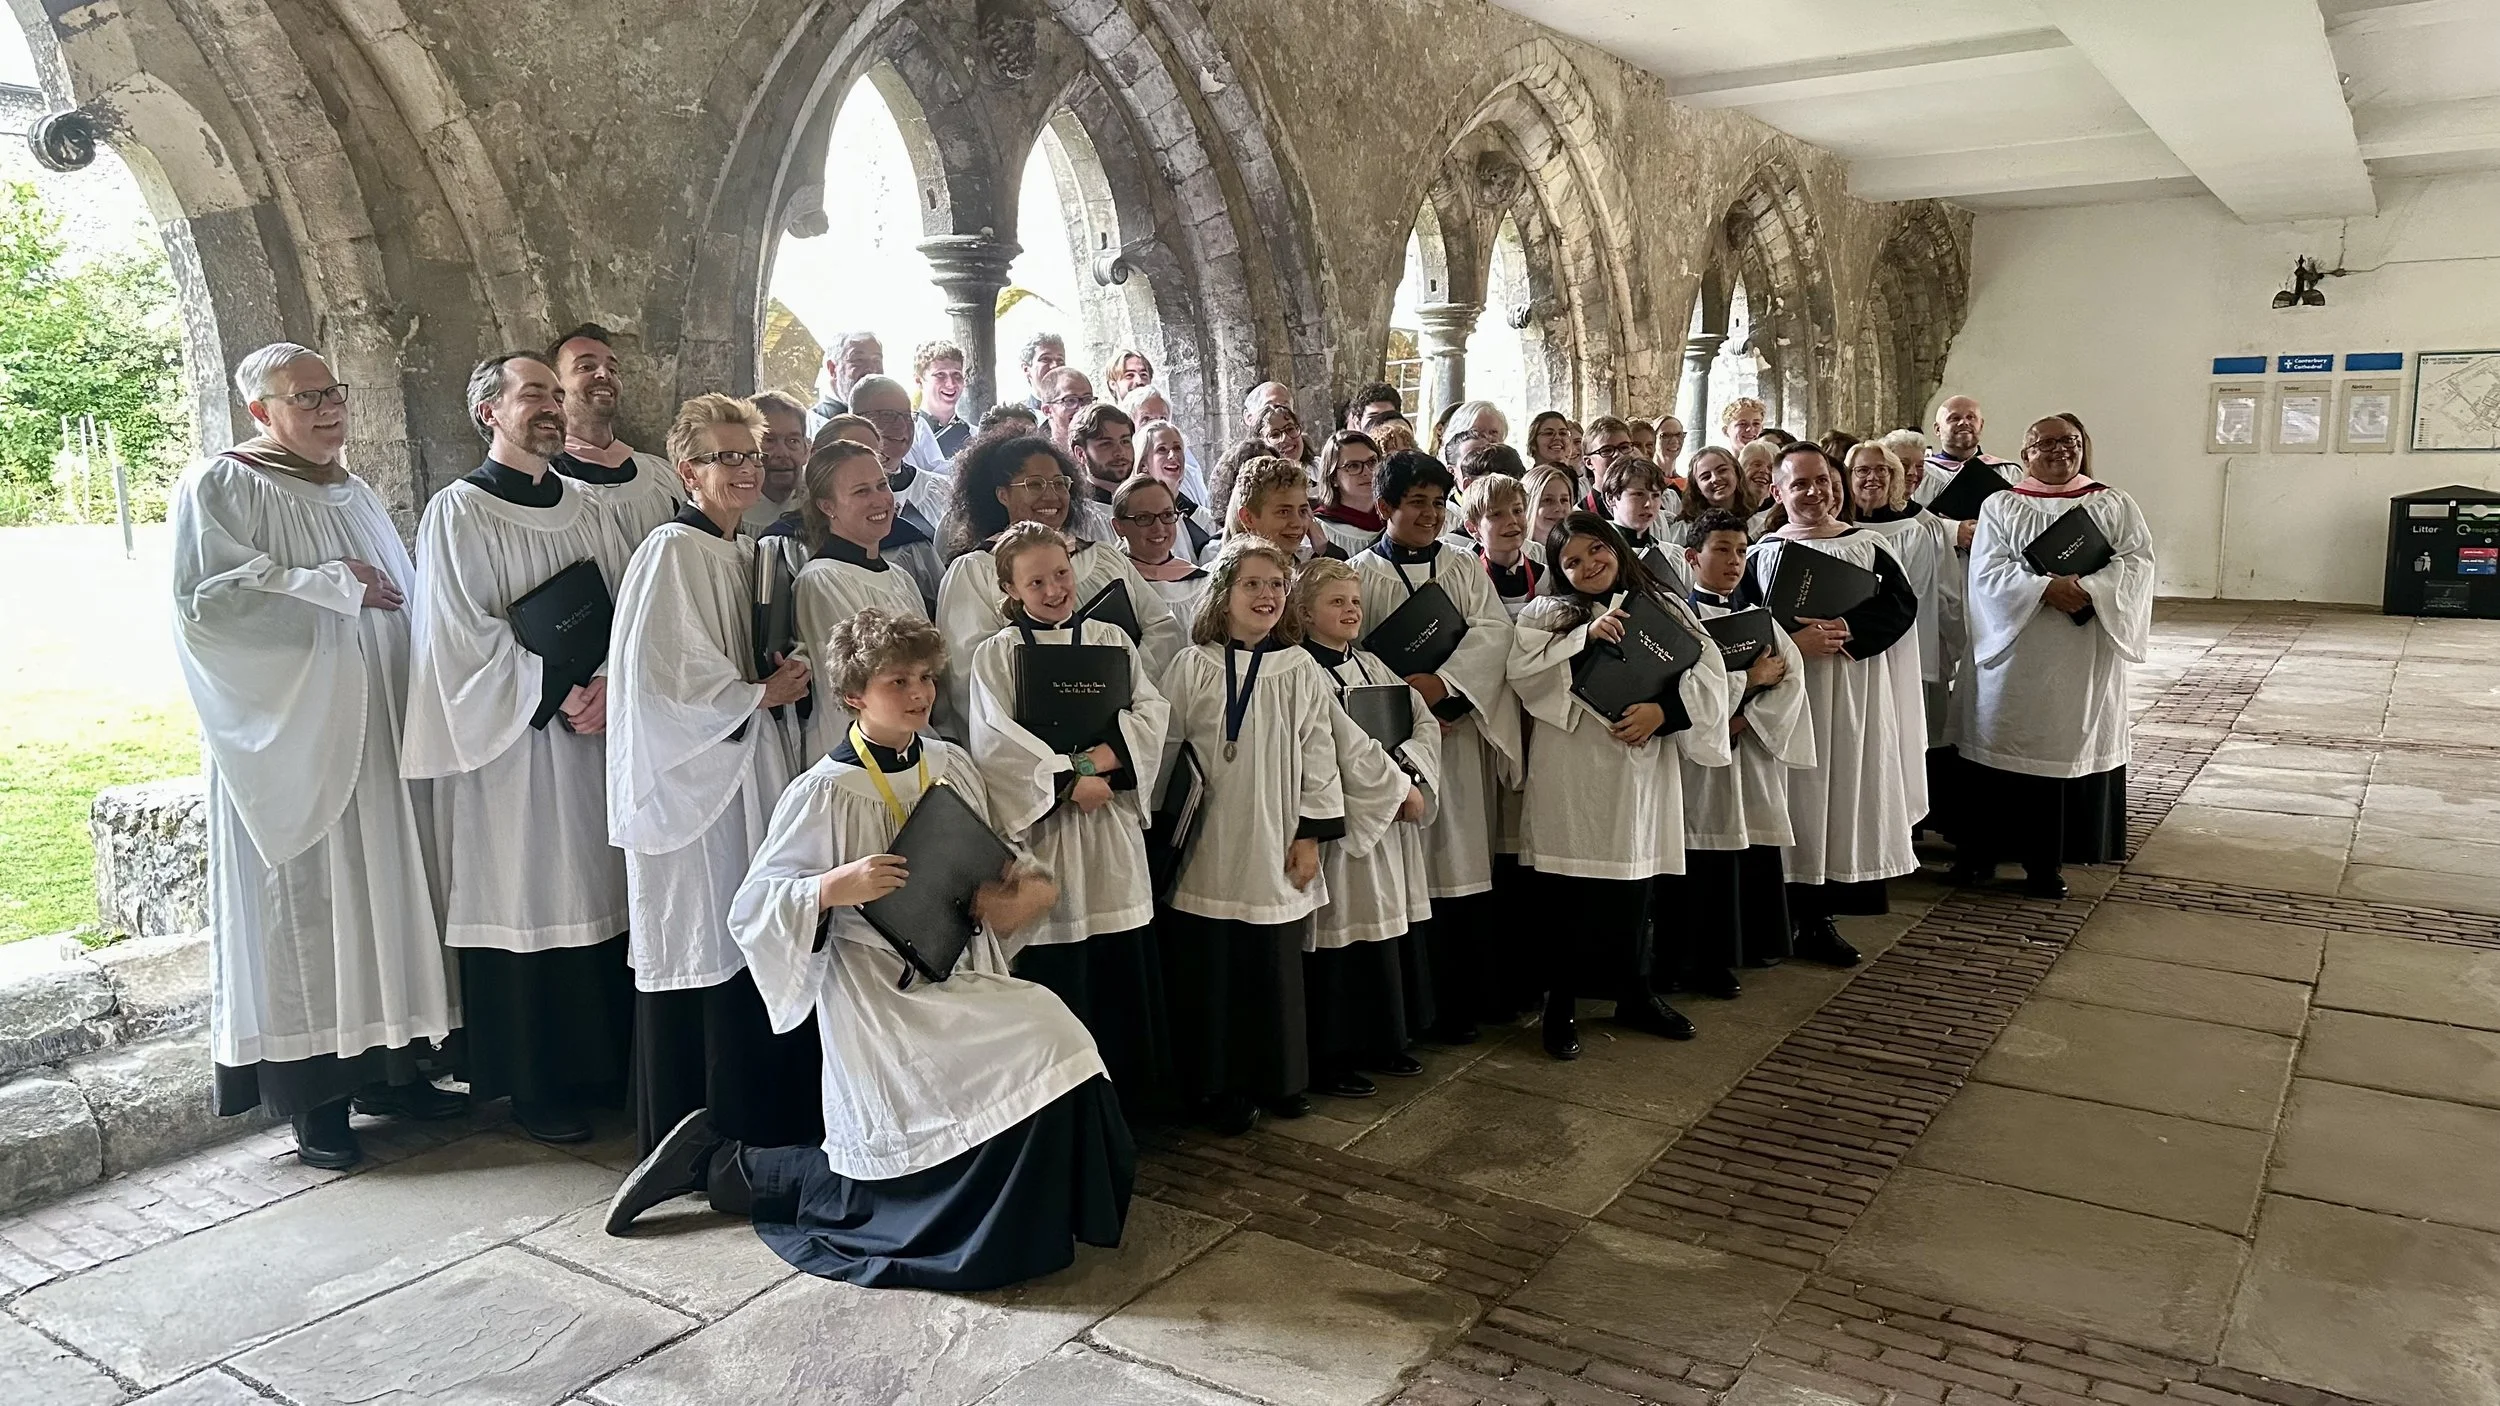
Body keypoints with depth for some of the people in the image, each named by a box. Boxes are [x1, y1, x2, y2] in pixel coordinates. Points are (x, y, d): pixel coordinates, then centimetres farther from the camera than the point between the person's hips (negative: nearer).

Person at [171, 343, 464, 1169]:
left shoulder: (355, 494, 17)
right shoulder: (220, 487, -4)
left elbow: (402, 603, 26)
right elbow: (203, 599, -16)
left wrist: (380, 594, 5)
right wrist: (329, 585, -14)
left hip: (375, 730, 7)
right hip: (291, 736, -6)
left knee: (382, 889, 7)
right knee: (304, 901, -3)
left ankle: (384, 1067, 17)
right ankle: (313, 1096, 6)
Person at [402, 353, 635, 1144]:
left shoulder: (583, 509, 13)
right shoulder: (458, 512, -5)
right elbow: (465, 634, -11)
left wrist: (611, 683, -9)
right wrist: (556, 695, -16)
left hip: (597, 731, 5)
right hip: (511, 744, -5)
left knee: (597, 894, 8)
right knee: (523, 905, 0)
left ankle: (602, 1064, 20)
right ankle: (534, 1086, 12)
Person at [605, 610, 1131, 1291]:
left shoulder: (951, 764, 6)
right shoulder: (825, 792, -12)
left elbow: (988, 869, 17)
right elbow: (751, 909, -11)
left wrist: (1018, 891, -6)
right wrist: (834, 888, -28)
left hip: (963, 978, 6)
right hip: (880, 998, -6)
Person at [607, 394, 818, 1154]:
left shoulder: (745, 555, 14)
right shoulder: (673, 551, -12)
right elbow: (663, 674, -20)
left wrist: (784, 684, 5)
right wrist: (761, 695, -11)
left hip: (750, 773, 8)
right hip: (694, 777, -8)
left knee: (745, 946, 11)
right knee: (705, 955, -2)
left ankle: (759, 1125, 21)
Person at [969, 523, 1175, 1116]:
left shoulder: (1111, 638, 10)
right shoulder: (997, 653, 0)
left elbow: (1152, 712, 2)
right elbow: (995, 741, -11)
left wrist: (1097, 758, -13)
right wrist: (1069, 779, -15)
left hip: (1112, 825, 3)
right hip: (1041, 822, -3)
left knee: (1123, 968, 6)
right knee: (1053, 971, 0)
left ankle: (1131, 1093, 21)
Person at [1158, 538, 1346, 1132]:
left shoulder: (1301, 670, 4)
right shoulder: (1192, 666, -3)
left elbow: (1318, 756, 5)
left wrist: (1310, 836, 1)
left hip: (1276, 853, 2)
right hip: (1209, 851, -2)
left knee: (1277, 968, 10)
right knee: (1209, 973, 3)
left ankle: (1281, 1079, 26)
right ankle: (1218, 1088, 18)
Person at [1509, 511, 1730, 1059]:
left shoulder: (1664, 607, 10)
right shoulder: (1549, 613, 2)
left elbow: (1708, 675, 2)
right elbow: (1521, 667, -15)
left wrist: (1662, 710, -13)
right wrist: (1586, 635, -21)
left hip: (1642, 769, 3)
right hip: (1572, 773, -3)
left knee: (1636, 886, 12)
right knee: (1569, 893, 0)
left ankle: (1635, 995, 29)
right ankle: (1561, 1006, 13)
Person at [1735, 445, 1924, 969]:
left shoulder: (1868, 547, 7)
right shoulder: (1762, 554, 4)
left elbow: (1901, 606, -4)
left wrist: (1847, 630, -19)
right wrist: (1795, 639, -19)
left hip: (1854, 700, 2)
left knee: (1843, 798, 4)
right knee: (1795, 800, 0)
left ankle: (1822, 917, 14)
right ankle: (1792, 918, 9)